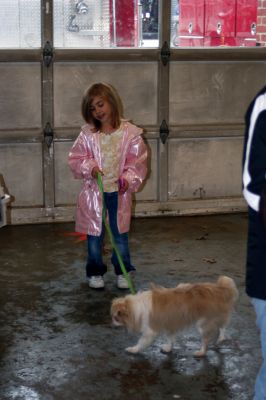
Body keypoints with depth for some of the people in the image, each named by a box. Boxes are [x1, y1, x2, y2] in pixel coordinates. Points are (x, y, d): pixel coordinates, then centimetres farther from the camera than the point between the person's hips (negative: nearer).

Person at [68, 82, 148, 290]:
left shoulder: (130, 132, -8)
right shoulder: (87, 134, -4)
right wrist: (89, 167, -17)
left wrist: (129, 179, -17)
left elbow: (138, 162, -4)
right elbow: (76, 158, 1)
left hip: (119, 193, -1)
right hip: (93, 192, 1)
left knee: (120, 234, 11)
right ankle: (95, 272, 26)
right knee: (94, 234, 10)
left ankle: (123, 272, 27)